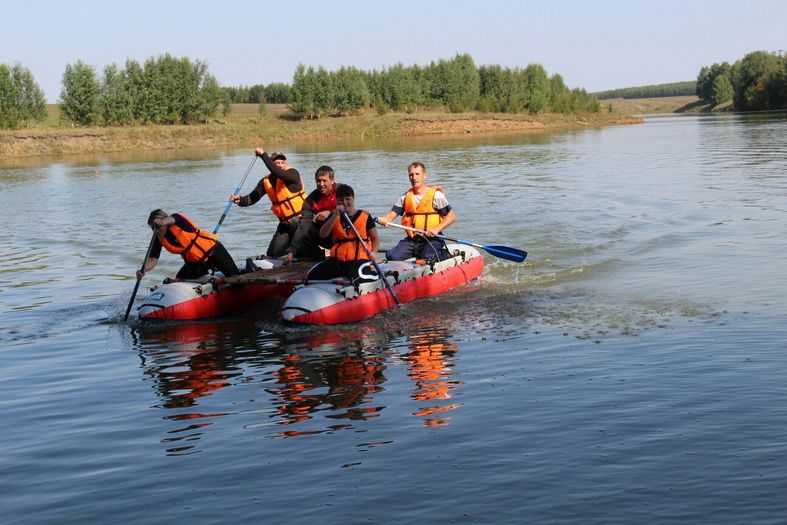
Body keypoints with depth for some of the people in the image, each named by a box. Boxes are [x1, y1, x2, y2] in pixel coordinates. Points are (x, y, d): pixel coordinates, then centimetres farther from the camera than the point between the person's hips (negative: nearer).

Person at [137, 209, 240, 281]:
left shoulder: (177, 219, -20)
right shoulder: (159, 239, -6)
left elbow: (171, 219, -45)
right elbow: (152, 260, -13)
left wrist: (163, 222, -70)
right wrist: (143, 270, -35)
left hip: (213, 250, -6)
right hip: (194, 262, 6)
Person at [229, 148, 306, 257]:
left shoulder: (293, 173, -15)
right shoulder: (266, 181, 1)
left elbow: (278, 173, -36)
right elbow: (252, 198, -2)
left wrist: (263, 155, -33)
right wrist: (240, 200, -22)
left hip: (301, 219, -6)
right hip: (285, 223, 6)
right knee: (272, 254, 7)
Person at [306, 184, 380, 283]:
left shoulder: (364, 216, 4)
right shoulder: (334, 216, 11)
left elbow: (375, 238, 9)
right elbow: (323, 235, -5)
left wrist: (373, 253, -11)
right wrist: (335, 215, -14)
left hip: (359, 259, -4)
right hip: (337, 260, 4)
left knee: (358, 278, -36)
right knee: (312, 275, -14)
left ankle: (371, 271, -1)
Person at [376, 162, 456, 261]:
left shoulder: (436, 195, -3)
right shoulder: (405, 197, 12)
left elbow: (452, 217, -4)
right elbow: (392, 214, 4)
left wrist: (437, 229, -19)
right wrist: (384, 219, -20)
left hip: (432, 239, -4)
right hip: (412, 240, 4)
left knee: (426, 258, -31)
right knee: (392, 256, -15)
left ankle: (443, 253, 3)